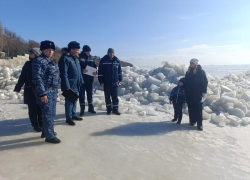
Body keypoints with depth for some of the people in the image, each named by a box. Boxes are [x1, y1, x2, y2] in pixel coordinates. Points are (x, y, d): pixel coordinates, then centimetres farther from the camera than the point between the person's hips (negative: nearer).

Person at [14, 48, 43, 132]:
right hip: (30, 90, 1)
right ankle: (35, 125, 18)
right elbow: (22, 76, 5)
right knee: (33, 109, 5)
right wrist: (18, 87, 2)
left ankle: (41, 123, 26)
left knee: (41, 108, 9)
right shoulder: (28, 64, 3)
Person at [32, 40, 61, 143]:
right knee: (48, 113, -4)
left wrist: (56, 90, 20)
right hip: (45, 92, -10)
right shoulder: (39, 61, -13)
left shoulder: (51, 61, 16)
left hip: (52, 91, 10)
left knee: (52, 113, 16)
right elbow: (37, 79, -20)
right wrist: (42, 93, -23)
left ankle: (46, 131, 31)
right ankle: (49, 136, 6)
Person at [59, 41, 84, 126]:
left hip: (76, 85, 8)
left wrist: (81, 81, 14)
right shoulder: (66, 58, -14)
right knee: (69, 101, 2)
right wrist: (67, 86, -21)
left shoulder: (76, 59, 13)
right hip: (70, 85, -8)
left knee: (74, 100, 17)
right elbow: (64, 73, -18)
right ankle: (68, 118, 14)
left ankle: (74, 115, 31)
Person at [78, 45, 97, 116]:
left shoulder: (91, 57, 8)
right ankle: (82, 109, 12)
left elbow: (94, 66, 11)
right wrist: (82, 70, -26)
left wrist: (95, 72, -9)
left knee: (90, 94, 14)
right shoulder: (79, 57, -6)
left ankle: (91, 108, 27)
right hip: (82, 79, -4)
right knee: (82, 95, 2)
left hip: (90, 79, 4)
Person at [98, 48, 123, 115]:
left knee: (115, 97, 4)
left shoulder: (117, 60, 4)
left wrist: (120, 80, 10)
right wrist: (101, 81, -7)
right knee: (107, 96, 7)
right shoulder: (103, 60, -5)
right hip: (106, 82, -2)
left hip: (115, 82, 2)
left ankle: (115, 109, 15)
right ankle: (109, 109, 19)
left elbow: (119, 71, 12)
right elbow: (100, 72, -4)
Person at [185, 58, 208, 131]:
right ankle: (192, 121, 23)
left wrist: (204, 92, -12)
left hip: (198, 94, -5)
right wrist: (185, 91, 14)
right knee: (190, 108, 8)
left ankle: (199, 124, 4)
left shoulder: (201, 71, -5)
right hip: (189, 94, 5)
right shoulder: (188, 72, 11)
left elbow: (205, 82, -6)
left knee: (198, 109, -3)